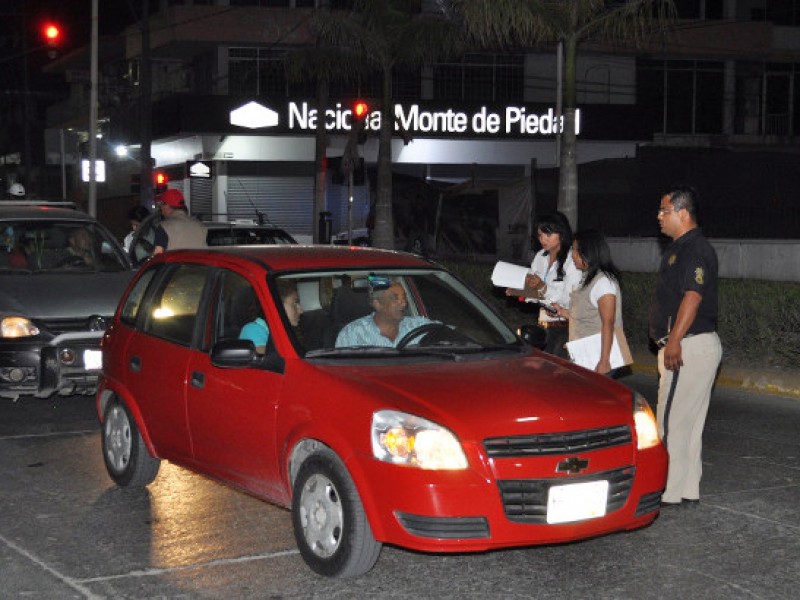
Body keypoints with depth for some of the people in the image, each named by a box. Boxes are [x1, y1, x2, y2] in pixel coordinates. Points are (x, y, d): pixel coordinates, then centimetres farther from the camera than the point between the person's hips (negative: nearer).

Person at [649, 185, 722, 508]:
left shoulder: (694, 249, -16)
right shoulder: (681, 247, 18)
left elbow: (692, 297, -25)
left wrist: (674, 340, -28)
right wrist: (671, 342, 23)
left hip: (690, 347, -11)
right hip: (691, 347, 11)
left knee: (672, 421, -7)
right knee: (689, 421, 14)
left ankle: (671, 492, -2)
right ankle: (688, 490, 21)